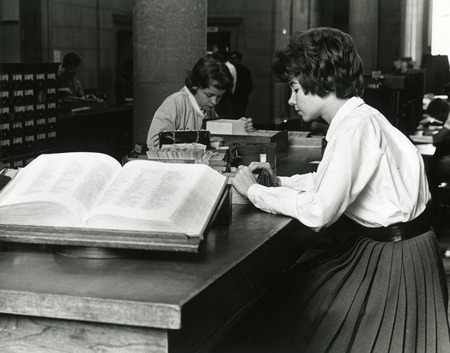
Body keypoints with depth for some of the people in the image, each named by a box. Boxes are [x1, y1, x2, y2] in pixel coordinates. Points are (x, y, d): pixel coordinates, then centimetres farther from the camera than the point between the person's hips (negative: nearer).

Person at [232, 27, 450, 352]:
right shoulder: (355, 118, 5)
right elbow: (327, 181, 17)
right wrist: (278, 182, 3)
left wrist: (255, 191, -15)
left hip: (391, 259, -8)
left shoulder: (356, 126, -23)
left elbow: (319, 212, -27)